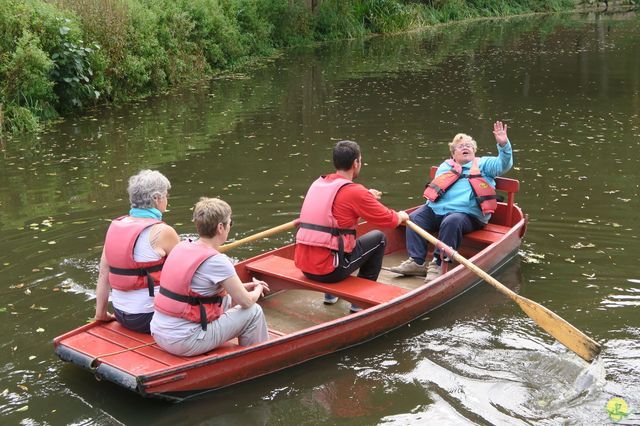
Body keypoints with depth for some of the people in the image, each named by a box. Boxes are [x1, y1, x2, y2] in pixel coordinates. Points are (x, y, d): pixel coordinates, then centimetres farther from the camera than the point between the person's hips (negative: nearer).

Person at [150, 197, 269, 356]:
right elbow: (247, 302, -8)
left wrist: (244, 286, 22)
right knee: (254, 312, 1)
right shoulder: (217, 261, -17)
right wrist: (257, 290, 14)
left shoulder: (182, 247, 6)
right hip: (184, 342, -9)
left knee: (227, 300, 23)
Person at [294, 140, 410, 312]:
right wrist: (402, 216, 20)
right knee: (379, 238, 11)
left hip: (303, 266, 7)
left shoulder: (318, 183, 10)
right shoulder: (354, 191, -11)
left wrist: (366, 196, 36)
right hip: (329, 270, -7)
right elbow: (390, 220, -2)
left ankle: (331, 293, 34)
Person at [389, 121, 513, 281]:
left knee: (451, 223, -36)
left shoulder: (484, 164, 20)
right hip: (436, 208, 4)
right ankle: (416, 262, -21)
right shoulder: (445, 166, 26)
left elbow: (504, 165, 3)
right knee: (414, 218, -19)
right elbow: (436, 186, 16)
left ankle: (438, 264, -32)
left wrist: (503, 144, -14)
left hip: (466, 213, -4)